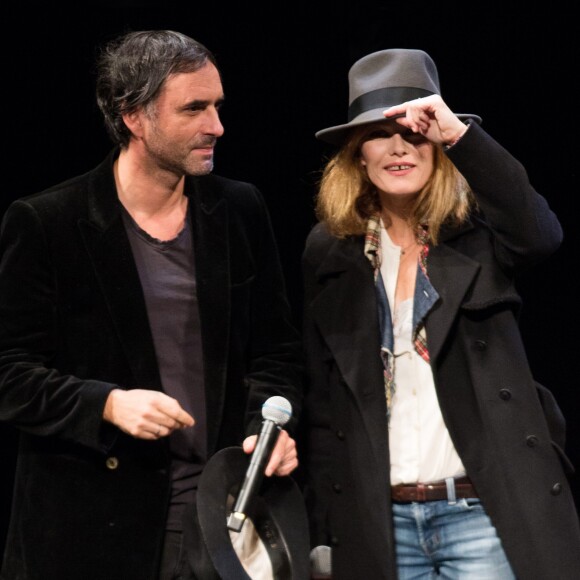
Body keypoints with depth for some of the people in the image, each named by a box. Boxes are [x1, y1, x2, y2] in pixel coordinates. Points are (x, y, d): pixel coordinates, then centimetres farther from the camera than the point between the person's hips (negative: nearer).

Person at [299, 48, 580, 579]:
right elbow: (320, 402, 8)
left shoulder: (477, 235, 1)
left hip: (483, 513, -2)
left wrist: (460, 134, -27)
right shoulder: (330, 251, 7)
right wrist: (323, 534, 5)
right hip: (380, 520, 3)